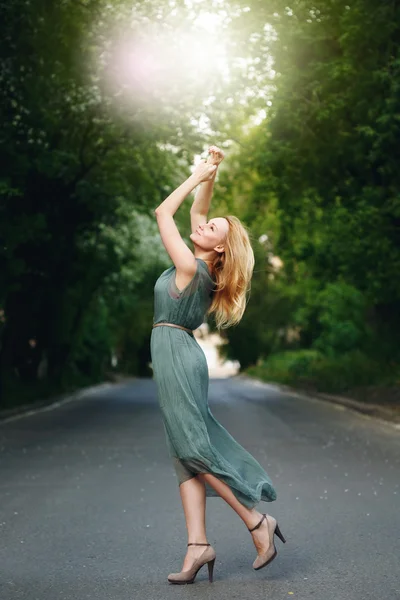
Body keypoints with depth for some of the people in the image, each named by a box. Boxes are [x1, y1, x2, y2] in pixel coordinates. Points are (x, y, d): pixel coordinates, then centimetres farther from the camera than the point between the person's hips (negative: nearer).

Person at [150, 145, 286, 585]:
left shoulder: (190, 268, -14)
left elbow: (162, 213, -11)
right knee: (185, 453, 3)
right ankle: (198, 545, 1)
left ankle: (257, 521, -3)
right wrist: (208, 177, 11)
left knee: (191, 448, -8)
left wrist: (199, 174, -6)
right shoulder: (202, 266, 9)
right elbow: (196, 209, 21)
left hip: (176, 353, -9)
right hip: (177, 355, 9)